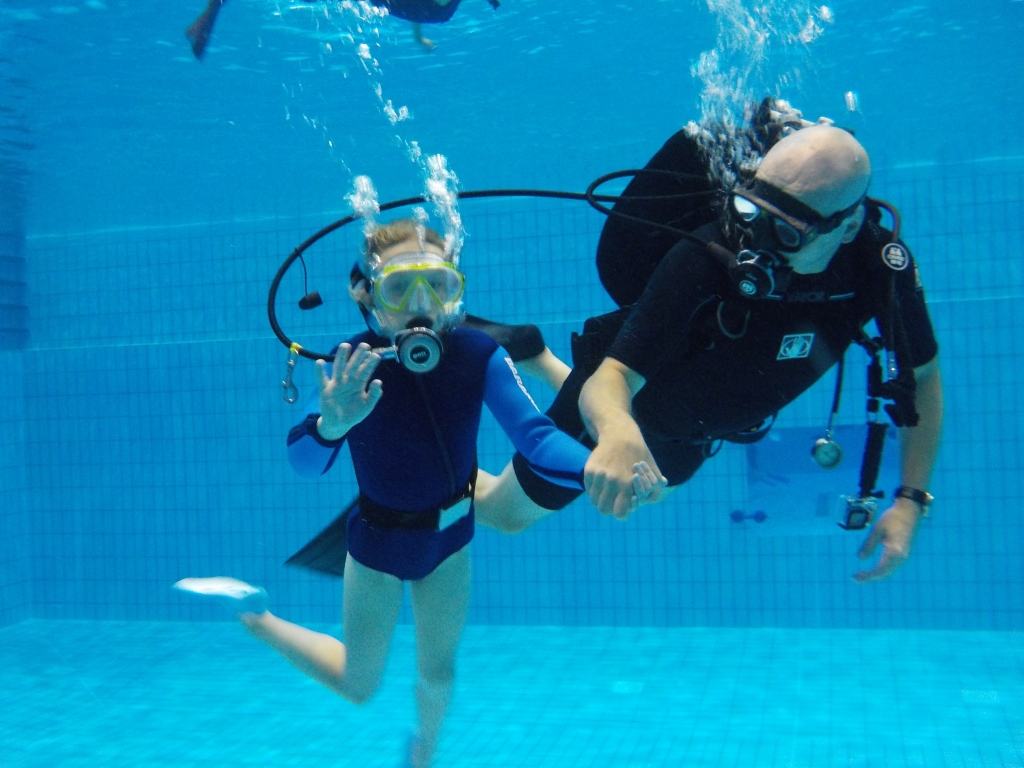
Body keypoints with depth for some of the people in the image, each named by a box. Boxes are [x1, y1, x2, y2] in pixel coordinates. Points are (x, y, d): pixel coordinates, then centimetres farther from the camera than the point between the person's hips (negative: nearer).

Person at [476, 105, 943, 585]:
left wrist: (910, 500, -20)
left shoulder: (882, 266, -30)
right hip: (621, 416, -5)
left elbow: (923, 375, -13)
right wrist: (618, 433, -70)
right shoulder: (703, 262, -42)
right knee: (506, 513, 12)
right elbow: (611, 378, -45)